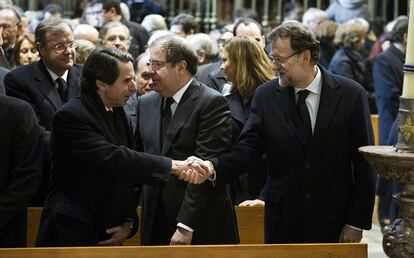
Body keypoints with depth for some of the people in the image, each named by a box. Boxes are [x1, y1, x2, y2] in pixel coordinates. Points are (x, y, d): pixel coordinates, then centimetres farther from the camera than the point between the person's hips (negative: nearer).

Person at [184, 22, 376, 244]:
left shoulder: (350, 94, -6)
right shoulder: (265, 95, 0)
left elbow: (364, 162, -4)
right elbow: (249, 147, -5)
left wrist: (357, 222, -6)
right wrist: (213, 167, -25)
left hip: (334, 218, -1)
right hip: (282, 217, 2)